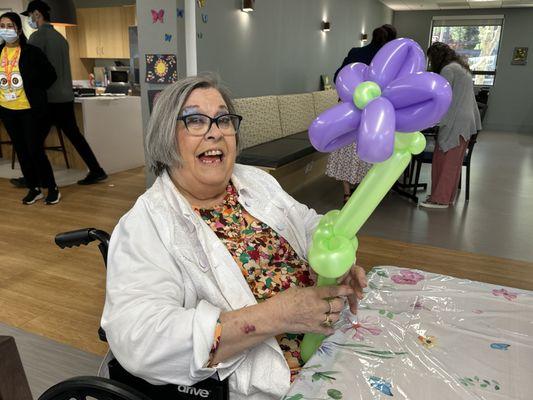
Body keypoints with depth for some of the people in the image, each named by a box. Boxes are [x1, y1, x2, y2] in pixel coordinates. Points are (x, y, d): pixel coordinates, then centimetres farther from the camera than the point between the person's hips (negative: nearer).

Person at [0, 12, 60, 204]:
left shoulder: (31, 52, -9)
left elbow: (50, 75, -5)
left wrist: (34, 92, -3)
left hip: (30, 109, -6)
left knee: (35, 150, -6)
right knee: (21, 151, 11)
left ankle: (52, 188, 10)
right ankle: (34, 188, 23)